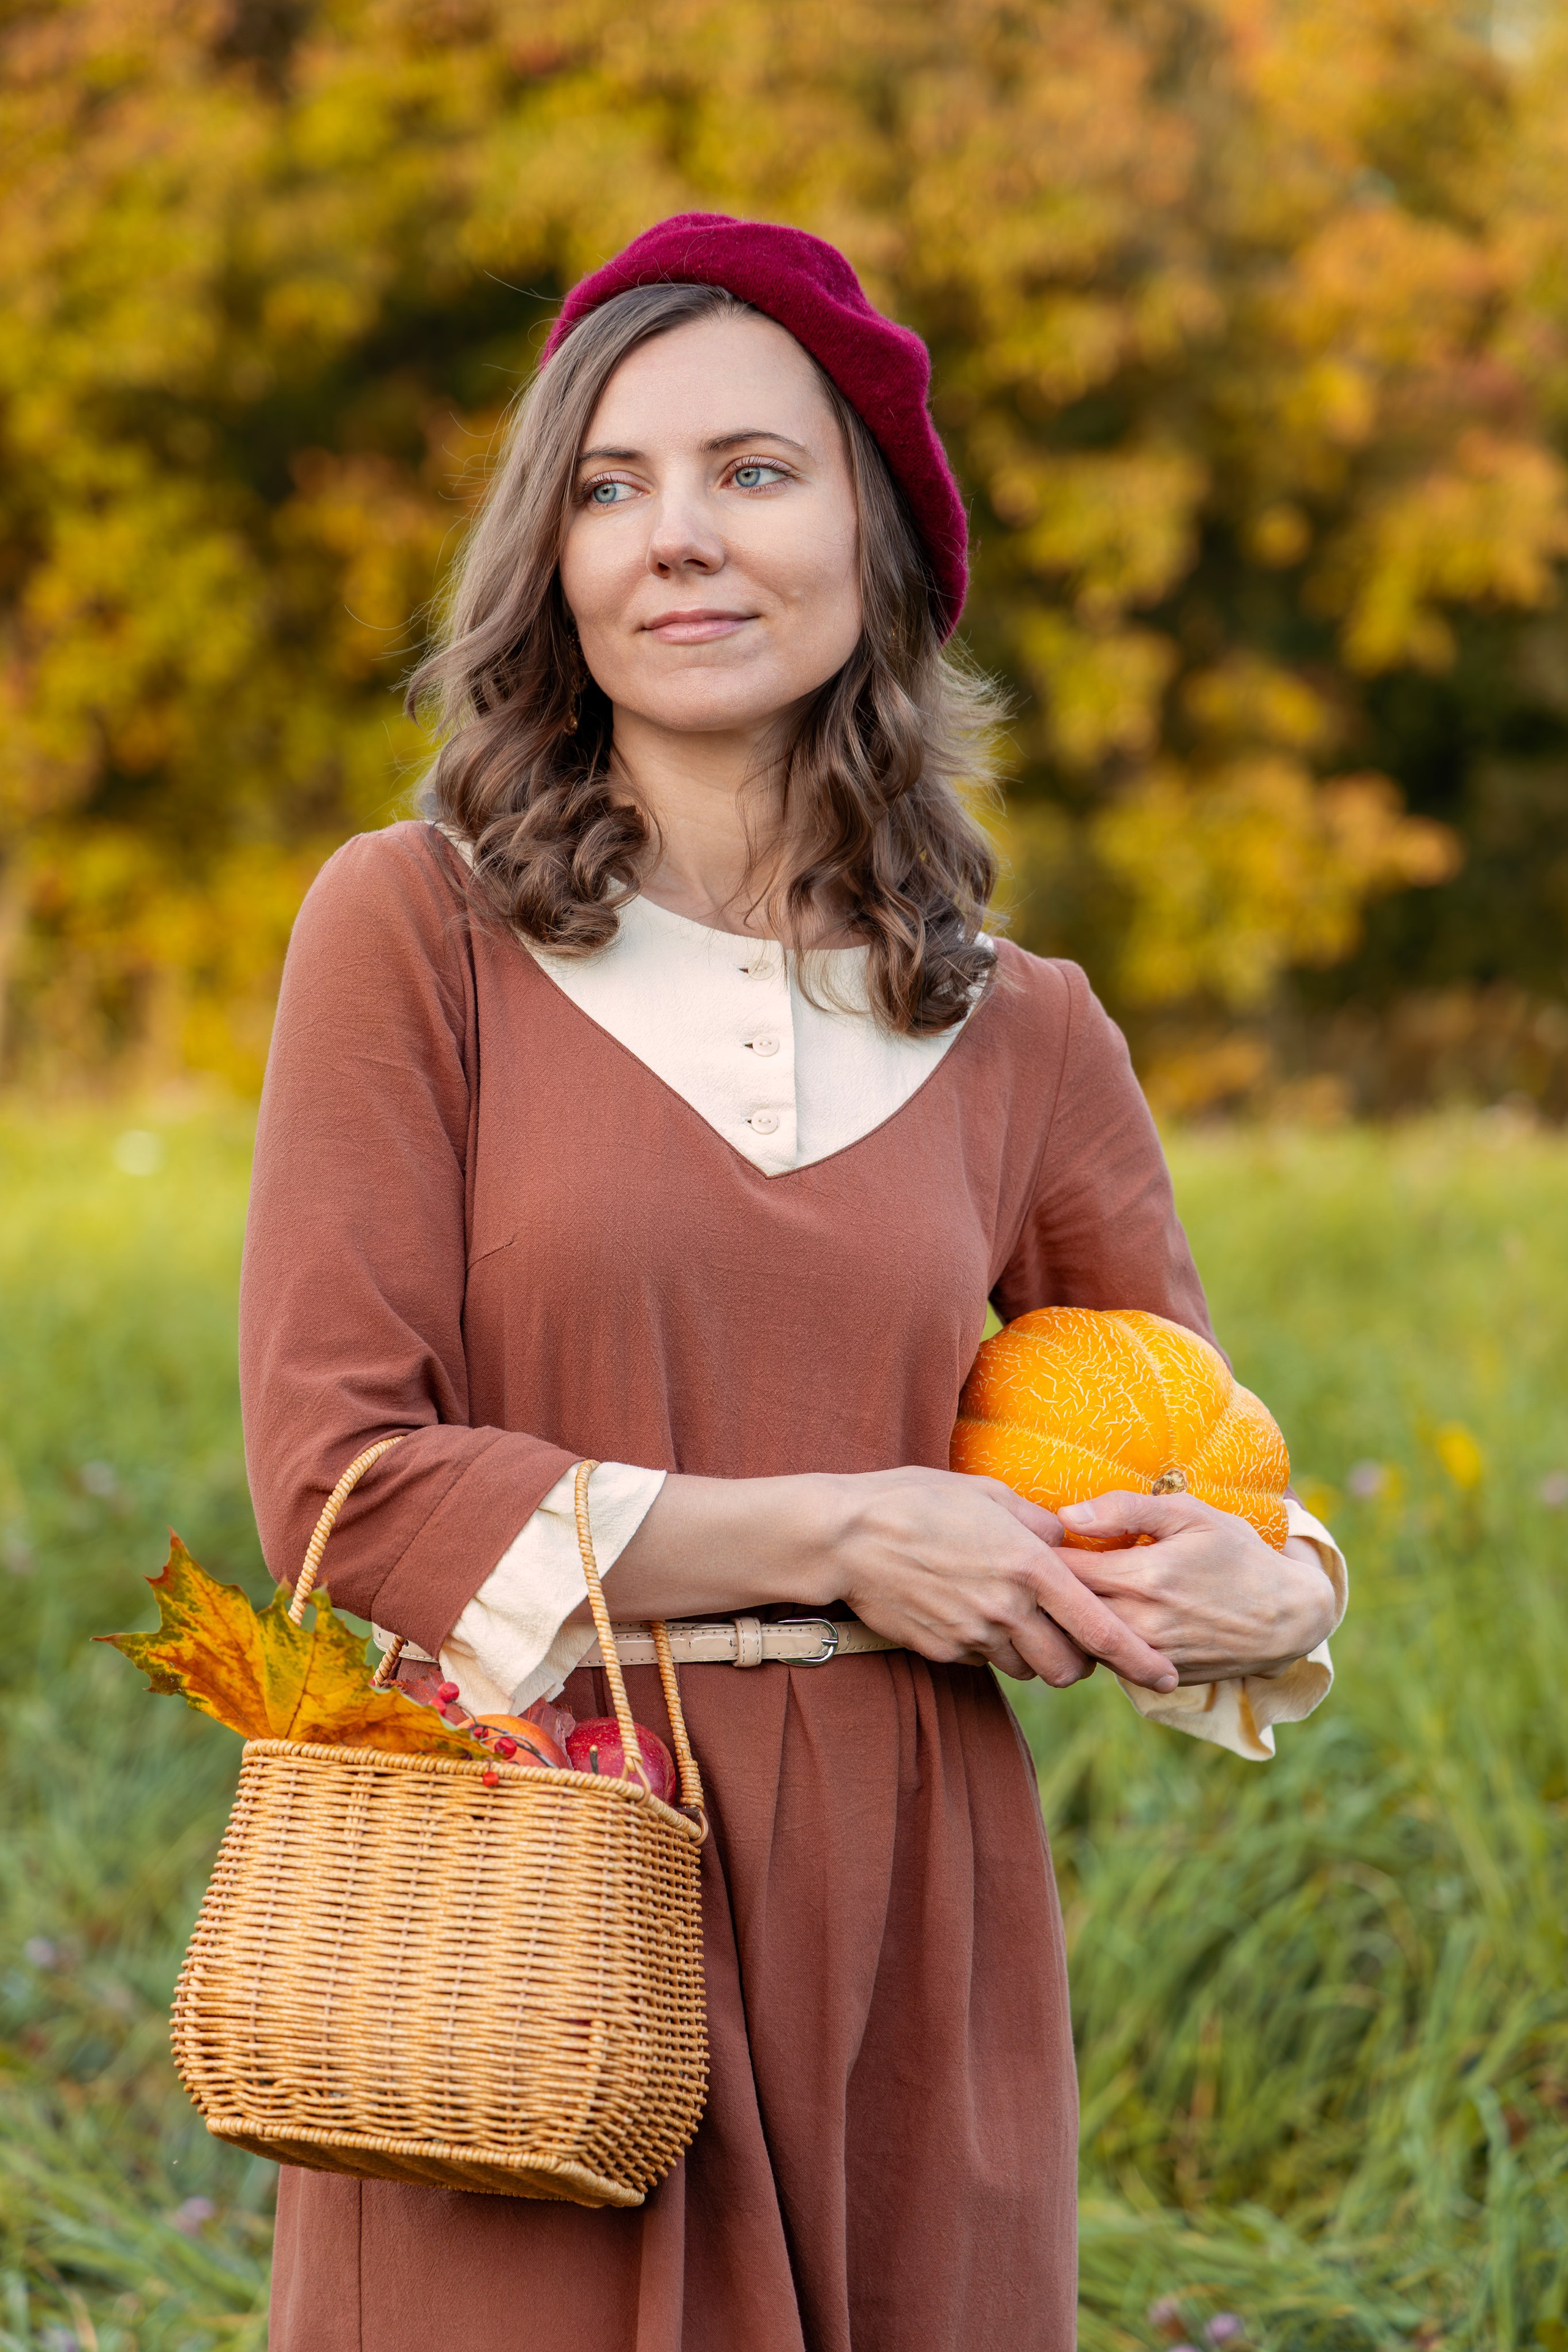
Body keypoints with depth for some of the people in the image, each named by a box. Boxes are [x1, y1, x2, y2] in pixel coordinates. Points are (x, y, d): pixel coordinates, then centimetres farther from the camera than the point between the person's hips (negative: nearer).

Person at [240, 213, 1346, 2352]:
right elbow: (342, 1483, -8)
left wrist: (1270, 1601, -5)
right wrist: (831, 1539, -12)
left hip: (899, 1931, 3)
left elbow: (1199, 1472, 19)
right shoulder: (412, 930, -2)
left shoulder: (1020, 1036, 7)